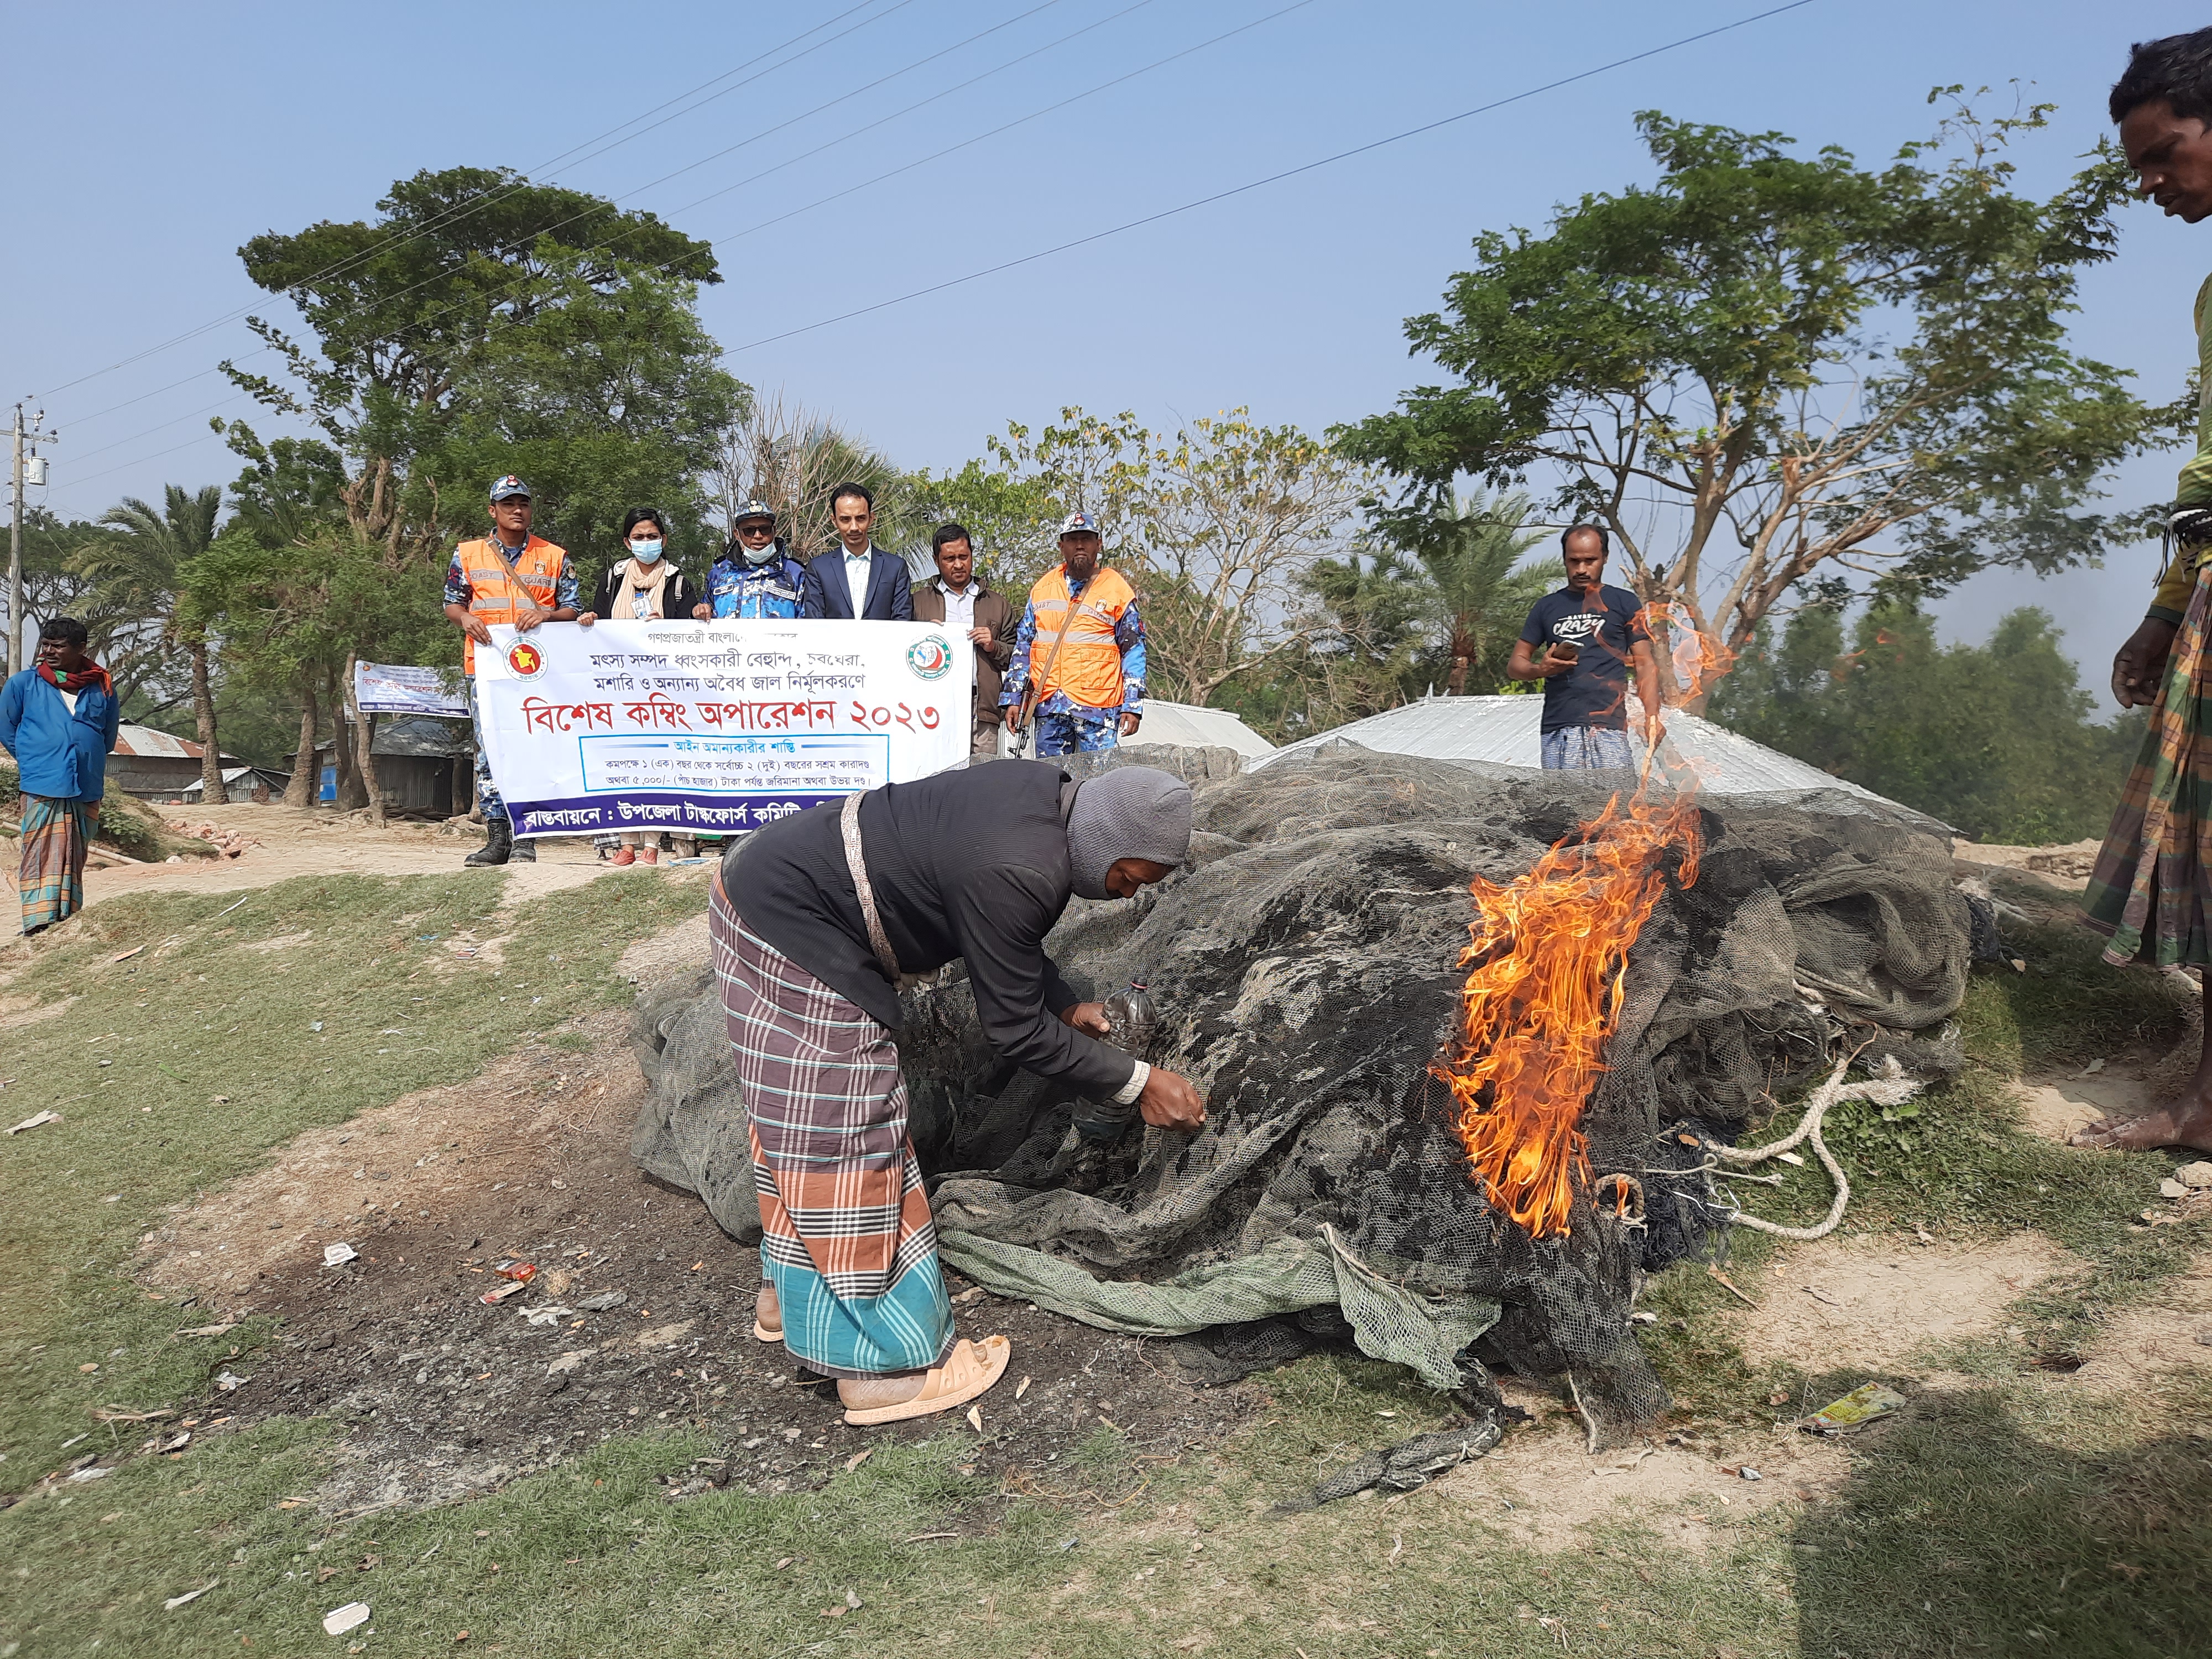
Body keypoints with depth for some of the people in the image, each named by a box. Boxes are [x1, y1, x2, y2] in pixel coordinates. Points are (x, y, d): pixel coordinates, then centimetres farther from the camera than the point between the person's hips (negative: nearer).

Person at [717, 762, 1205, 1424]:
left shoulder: (1050, 795, -2)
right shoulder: (1015, 871, -31)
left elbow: (1010, 942, 15)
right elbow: (1016, 1029, -19)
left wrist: (1067, 1005, 8)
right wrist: (1137, 1082, -12)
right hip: (787, 930, -10)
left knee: (800, 1118, 21)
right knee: (845, 1133, -3)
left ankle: (794, 1292, 38)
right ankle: (883, 1364, 8)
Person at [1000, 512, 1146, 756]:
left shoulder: (1117, 589, 4)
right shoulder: (1043, 588, 14)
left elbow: (1133, 651, 3)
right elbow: (1023, 647, 16)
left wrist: (1132, 706, -5)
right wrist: (1013, 699, 8)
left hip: (1098, 708, -3)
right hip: (1048, 706, 4)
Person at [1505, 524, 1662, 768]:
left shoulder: (1624, 603, 12)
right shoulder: (1547, 607, 17)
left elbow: (1645, 664, 7)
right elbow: (1514, 665, 17)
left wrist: (1651, 716, -7)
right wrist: (1541, 669, -7)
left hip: (1609, 727, -2)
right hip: (1558, 730, 2)